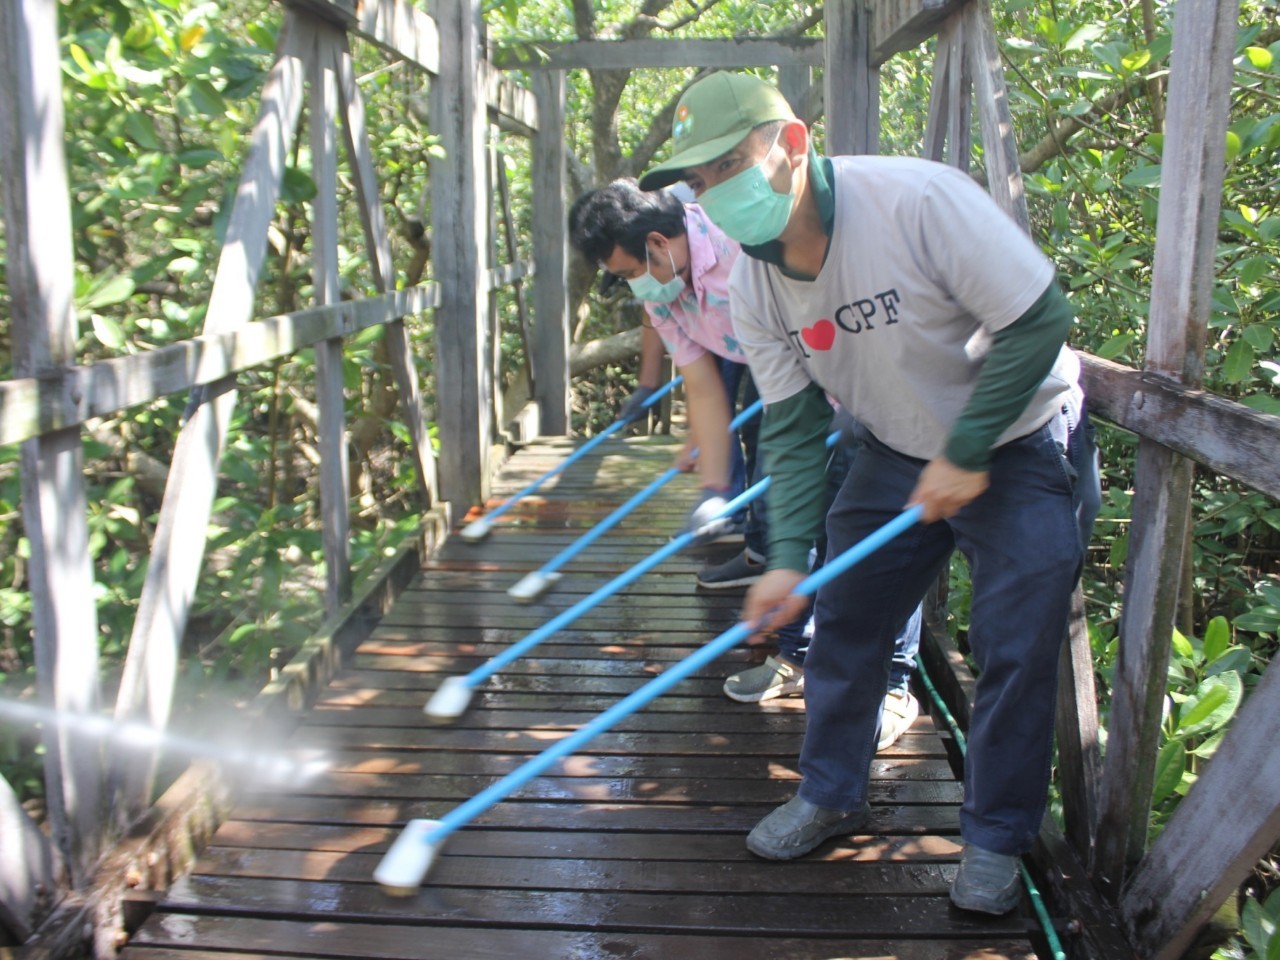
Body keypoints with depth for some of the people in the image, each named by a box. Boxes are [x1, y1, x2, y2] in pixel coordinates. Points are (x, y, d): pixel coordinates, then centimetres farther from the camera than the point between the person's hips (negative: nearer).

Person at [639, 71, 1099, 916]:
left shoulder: (918, 197, -30)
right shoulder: (754, 286, -11)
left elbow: (1039, 319, -24)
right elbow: (792, 427, -6)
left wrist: (968, 452, -22)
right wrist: (789, 555, -16)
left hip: (1021, 444, -5)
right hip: (900, 451, 5)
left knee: (1016, 650, -2)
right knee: (844, 620, 7)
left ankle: (997, 838, 18)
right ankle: (832, 795, 28)